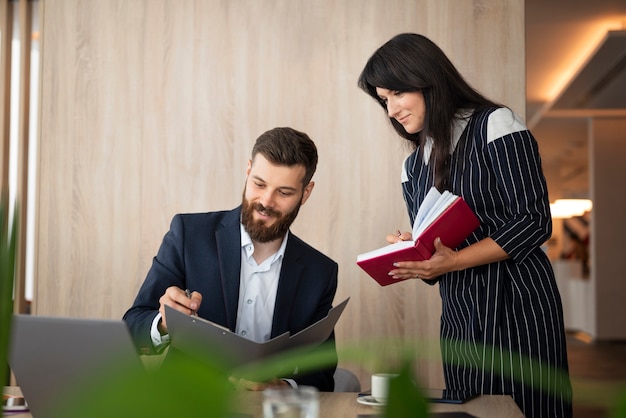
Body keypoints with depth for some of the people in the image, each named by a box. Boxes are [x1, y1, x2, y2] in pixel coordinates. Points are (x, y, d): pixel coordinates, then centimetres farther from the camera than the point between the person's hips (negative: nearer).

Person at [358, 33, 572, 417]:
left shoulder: (496, 125, -5)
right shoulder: (413, 166, 13)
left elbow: (534, 221, -13)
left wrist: (451, 261, -19)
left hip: (518, 304, -5)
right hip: (459, 317, 6)